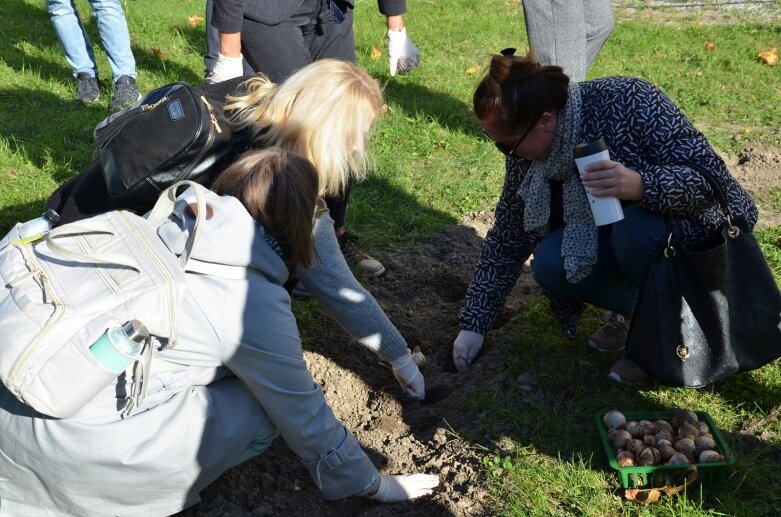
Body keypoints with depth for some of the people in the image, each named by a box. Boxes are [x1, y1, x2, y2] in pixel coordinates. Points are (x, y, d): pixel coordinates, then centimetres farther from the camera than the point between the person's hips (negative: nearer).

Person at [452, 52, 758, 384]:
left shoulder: (628, 103, -29)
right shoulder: (527, 151, -11)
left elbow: (712, 177, -29)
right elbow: (508, 240, -4)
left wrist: (641, 185, -49)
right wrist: (474, 324, -5)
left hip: (697, 227, -5)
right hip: (621, 233, 5)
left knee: (636, 225, -35)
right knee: (549, 263, -21)